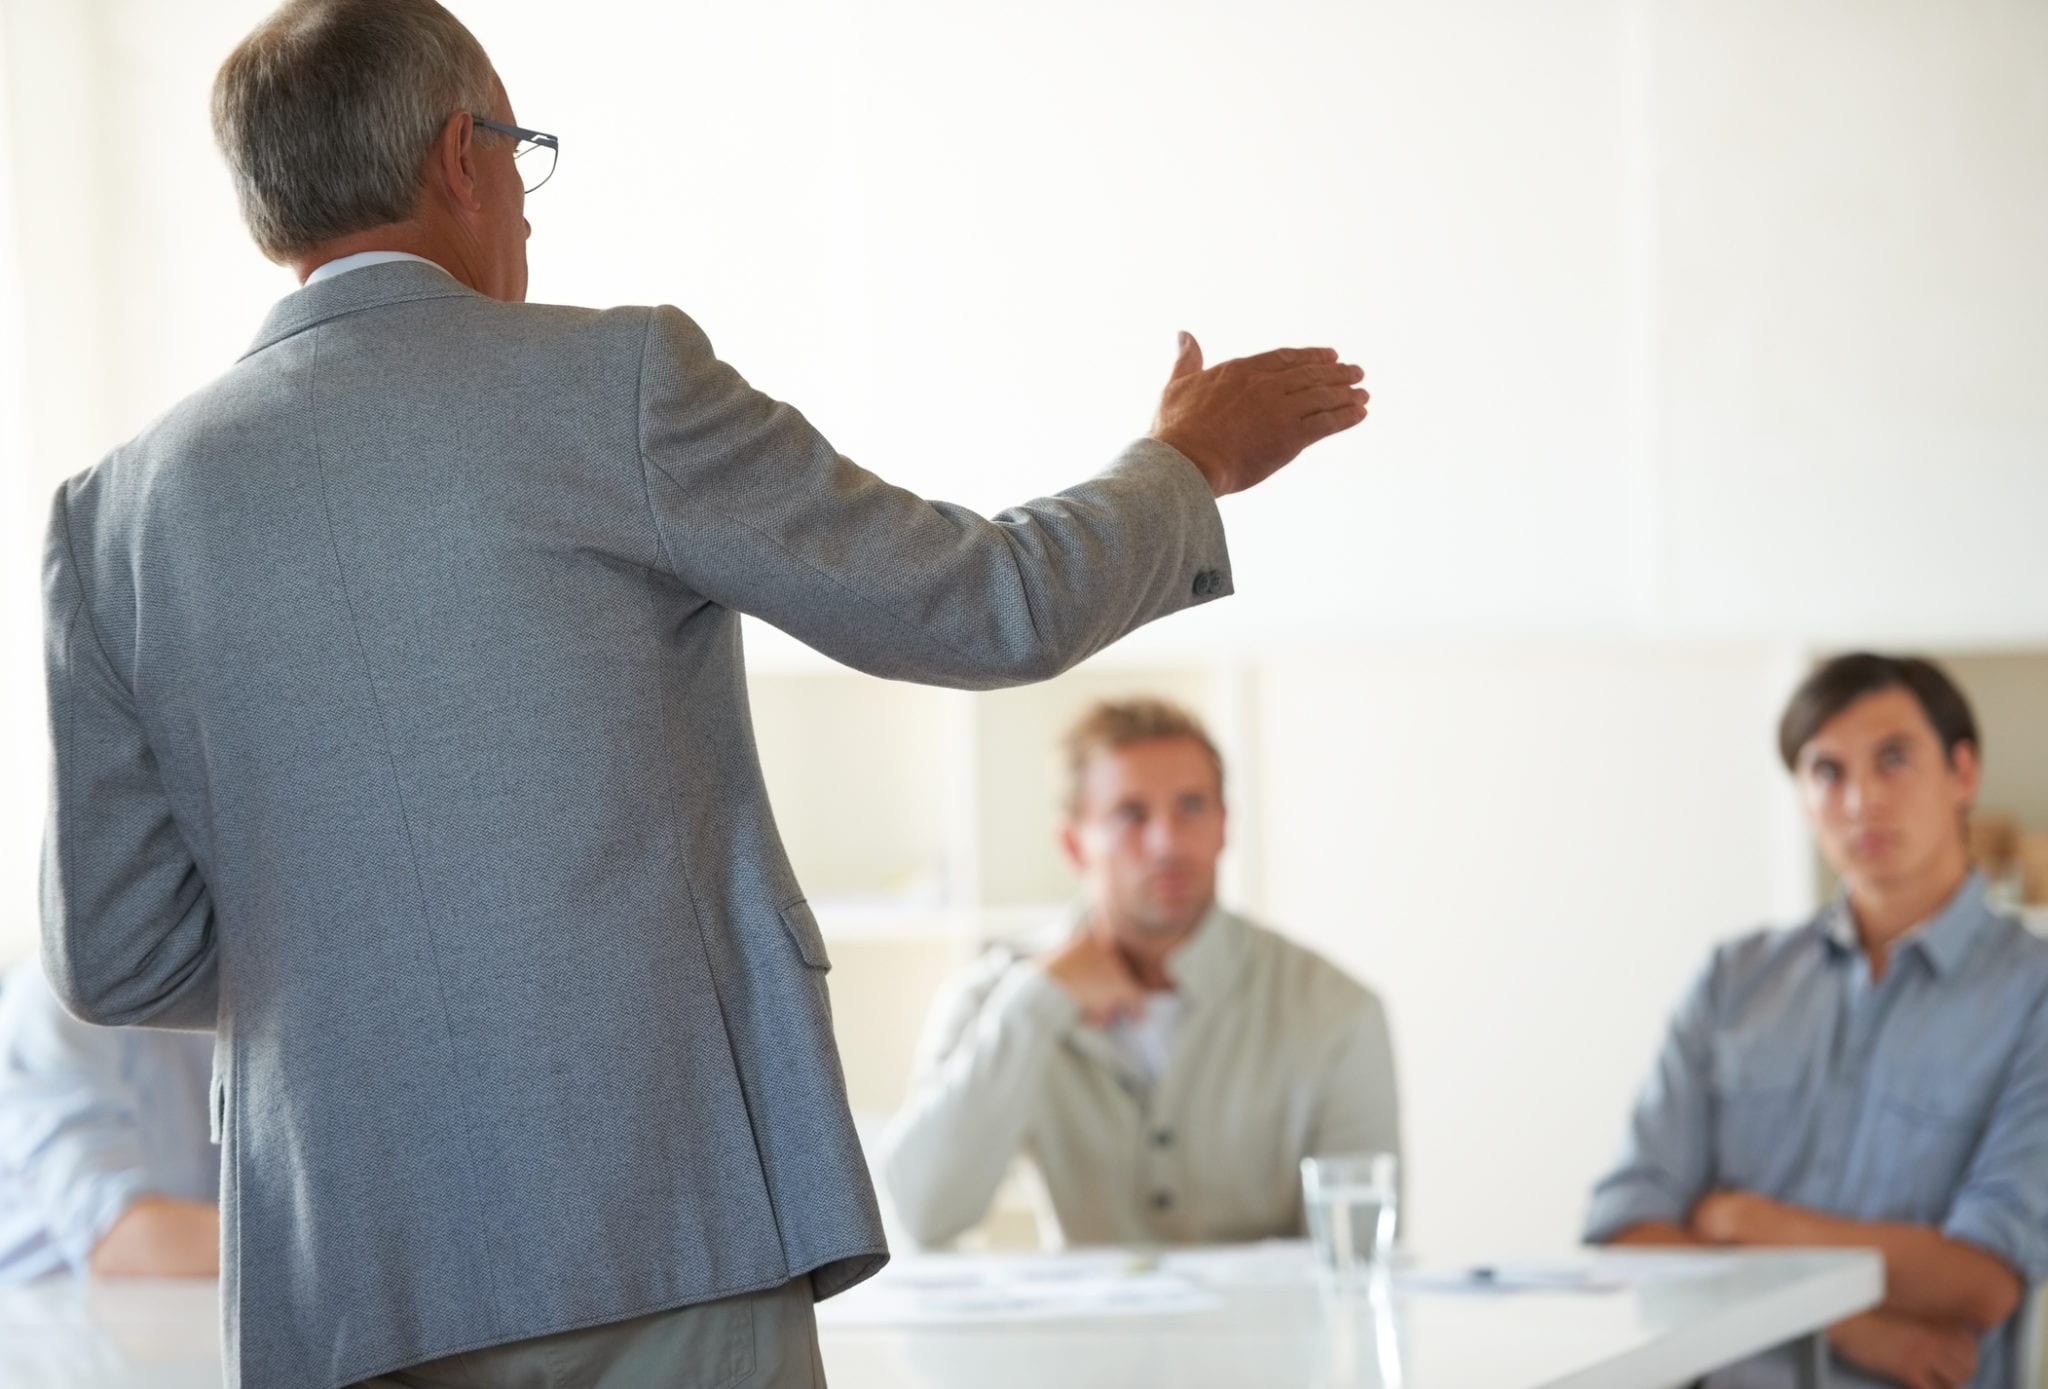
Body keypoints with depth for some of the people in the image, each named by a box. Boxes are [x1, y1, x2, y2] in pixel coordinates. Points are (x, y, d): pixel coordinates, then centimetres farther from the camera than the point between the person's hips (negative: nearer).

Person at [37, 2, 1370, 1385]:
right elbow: (990, 607, 2)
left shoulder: (120, 508, 7)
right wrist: (1188, 466, 22)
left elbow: (119, 956, 9)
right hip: (662, 1230, -4)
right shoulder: (615, 382, -3)